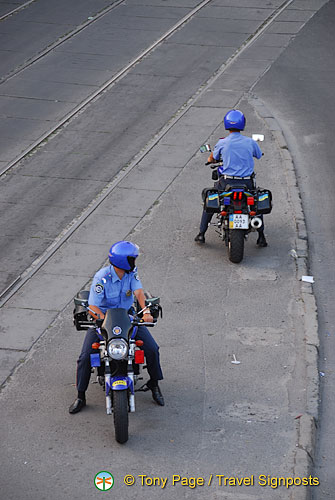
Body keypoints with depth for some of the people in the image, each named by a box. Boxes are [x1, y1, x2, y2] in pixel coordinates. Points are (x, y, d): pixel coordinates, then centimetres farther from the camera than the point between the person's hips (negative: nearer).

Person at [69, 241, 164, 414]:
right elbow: (93, 307, -26)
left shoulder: (132, 272, -9)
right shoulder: (102, 277, -22)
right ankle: (80, 396, 1)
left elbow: (138, 291, -22)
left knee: (152, 349, -8)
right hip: (102, 316, -3)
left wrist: (146, 311, -42)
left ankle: (154, 384, 14)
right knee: (85, 357, -15)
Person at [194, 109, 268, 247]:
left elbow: (212, 159, 12)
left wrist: (210, 160, 37)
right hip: (247, 183, 1)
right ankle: (261, 237, 21)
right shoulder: (250, 142, -3)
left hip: (226, 183, -1)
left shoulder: (222, 143, -5)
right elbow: (259, 155, 17)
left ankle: (201, 234, 21)